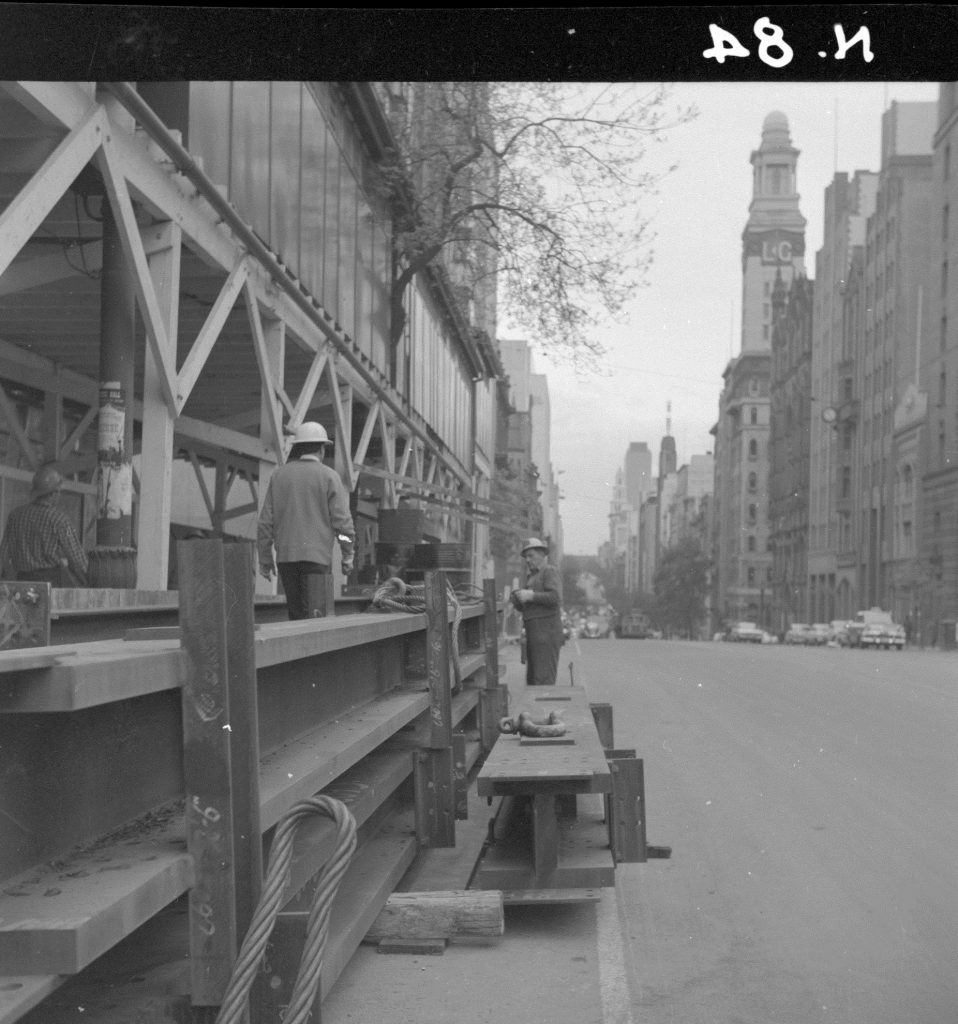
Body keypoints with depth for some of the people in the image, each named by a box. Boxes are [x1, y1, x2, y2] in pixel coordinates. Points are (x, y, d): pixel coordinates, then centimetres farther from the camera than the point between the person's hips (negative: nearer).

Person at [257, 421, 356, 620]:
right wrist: (348, 555, 4)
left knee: (296, 612, 11)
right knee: (313, 614, -5)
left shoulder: (279, 475, 9)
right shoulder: (328, 476, -1)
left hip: (286, 555, 4)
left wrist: (265, 558, 12)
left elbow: (266, 521, 7)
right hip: (317, 555, -4)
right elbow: (341, 519, -5)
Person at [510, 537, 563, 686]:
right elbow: (523, 607, 21)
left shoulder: (550, 571, -4)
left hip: (546, 632, -9)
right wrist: (518, 599, 1)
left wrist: (531, 596, -17)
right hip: (534, 633, 9)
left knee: (543, 679, -14)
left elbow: (555, 597, -18)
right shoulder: (532, 576, 23)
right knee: (532, 678, 8)